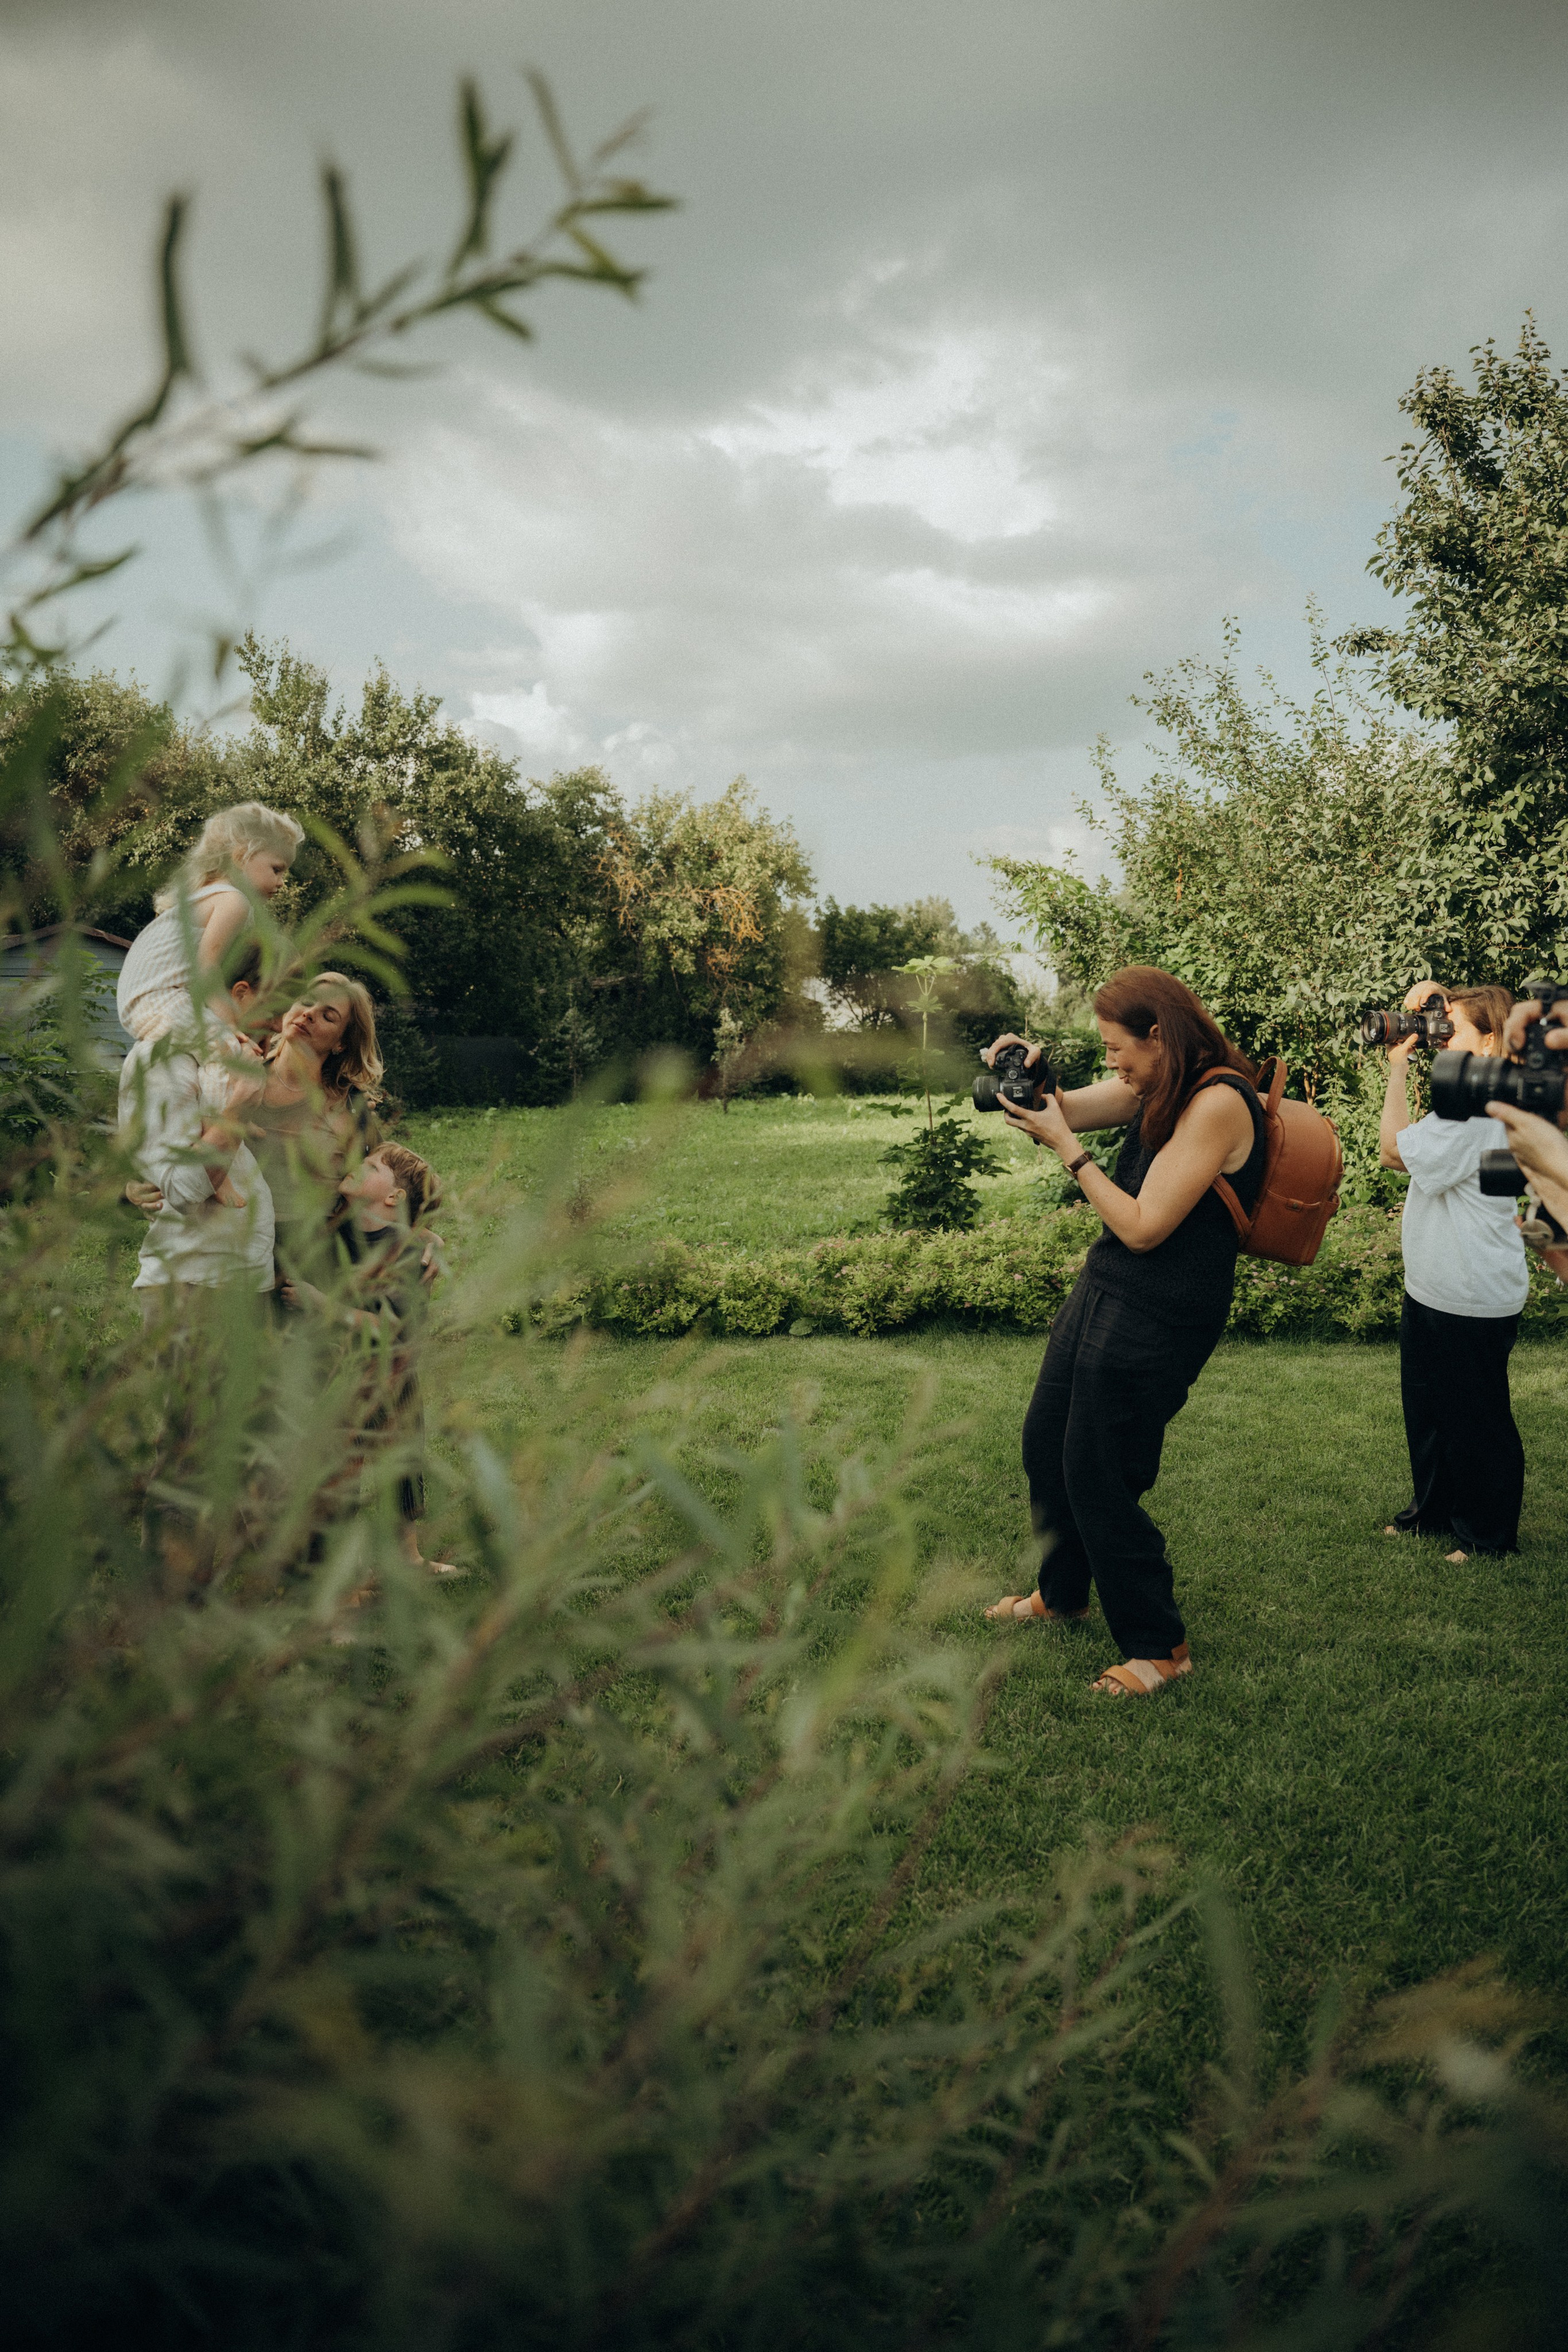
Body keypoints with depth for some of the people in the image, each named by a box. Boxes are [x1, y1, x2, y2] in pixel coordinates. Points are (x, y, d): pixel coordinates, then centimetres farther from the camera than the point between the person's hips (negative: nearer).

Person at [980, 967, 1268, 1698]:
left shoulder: (1219, 1102, -22)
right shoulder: (1156, 1086, 6)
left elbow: (1143, 1227, -23)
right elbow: (1064, 1111, 16)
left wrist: (1066, 1149, -18)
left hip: (1157, 1321, -10)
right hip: (1102, 1290, 10)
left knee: (1098, 1478, -1)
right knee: (1044, 1440, 19)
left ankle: (1159, 1647, 17)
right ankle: (1062, 1592, 42)